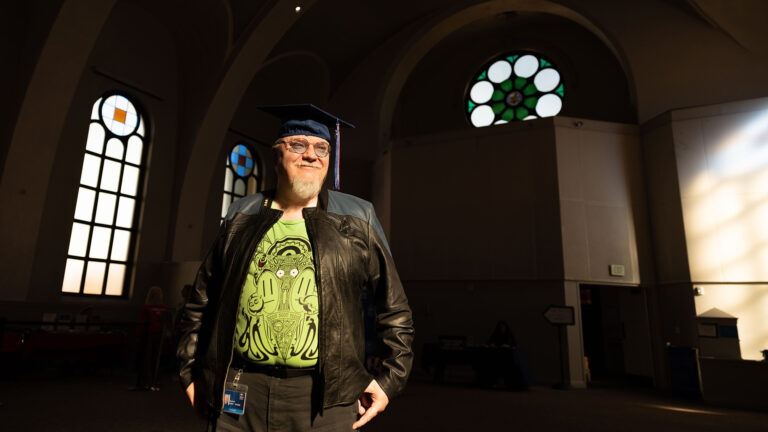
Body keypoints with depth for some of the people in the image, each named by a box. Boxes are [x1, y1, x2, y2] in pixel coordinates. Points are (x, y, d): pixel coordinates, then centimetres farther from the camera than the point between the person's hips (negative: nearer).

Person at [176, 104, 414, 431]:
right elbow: (201, 301, 14)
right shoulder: (241, 218, 6)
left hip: (324, 403, -1)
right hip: (239, 397, 2)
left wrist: (390, 380, 0)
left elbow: (394, 307, 4)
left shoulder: (356, 220, 1)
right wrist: (190, 374, 12)